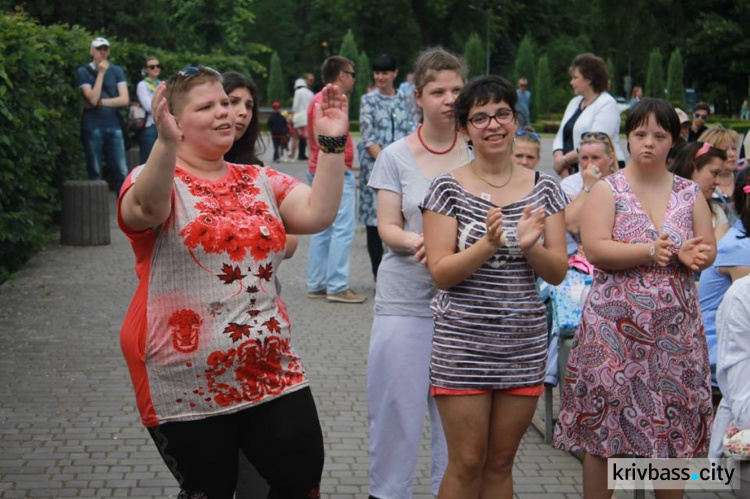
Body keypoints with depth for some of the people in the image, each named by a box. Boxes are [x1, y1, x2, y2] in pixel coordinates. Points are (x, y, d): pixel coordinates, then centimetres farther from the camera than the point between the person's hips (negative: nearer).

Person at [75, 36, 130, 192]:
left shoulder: (117, 71, 11)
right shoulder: (83, 72, 3)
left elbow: (124, 99, 1)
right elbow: (92, 99, -10)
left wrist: (100, 102, -6)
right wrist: (100, 73, -9)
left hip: (114, 126, 2)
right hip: (93, 127, -2)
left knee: (122, 172, -3)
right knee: (95, 173, 2)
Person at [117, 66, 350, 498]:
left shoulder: (261, 181, 9)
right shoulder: (155, 179, -6)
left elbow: (318, 214, -5)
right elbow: (148, 209, -29)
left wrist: (332, 144, -13)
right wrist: (166, 142, -46)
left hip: (272, 373, 4)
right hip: (188, 385, -4)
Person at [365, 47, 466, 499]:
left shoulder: (477, 154, 4)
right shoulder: (396, 157, 2)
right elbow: (388, 228, -1)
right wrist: (416, 242, -23)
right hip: (405, 300, -1)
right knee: (398, 407, 3)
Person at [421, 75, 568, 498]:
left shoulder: (544, 188, 4)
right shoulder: (448, 189, -5)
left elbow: (558, 272, 3)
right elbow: (440, 272, -10)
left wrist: (530, 246, -17)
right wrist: (488, 244, -25)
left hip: (524, 345, 3)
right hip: (463, 343, -3)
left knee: (501, 462, 12)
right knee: (467, 463, 2)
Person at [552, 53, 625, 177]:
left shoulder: (607, 104, -7)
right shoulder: (574, 102, 17)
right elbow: (560, 136, 15)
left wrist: (564, 160, -14)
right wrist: (559, 157, -5)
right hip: (575, 171, 7)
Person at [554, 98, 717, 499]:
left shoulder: (689, 193, 10)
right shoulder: (607, 190, 0)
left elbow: (708, 250, 7)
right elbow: (595, 248, -12)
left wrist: (695, 255, -16)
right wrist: (648, 252, -24)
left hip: (675, 327, 3)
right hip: (616, 326, -3)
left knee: (674, 427, 6)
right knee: (606, 425, 0)